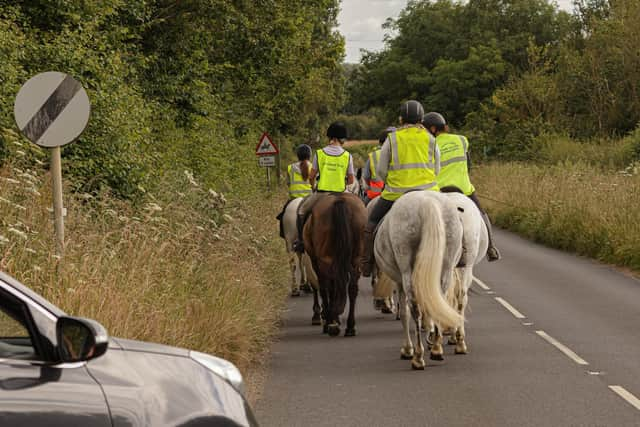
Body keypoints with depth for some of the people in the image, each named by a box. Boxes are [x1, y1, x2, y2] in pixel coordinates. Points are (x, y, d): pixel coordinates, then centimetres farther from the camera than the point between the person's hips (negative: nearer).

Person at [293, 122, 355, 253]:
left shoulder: (320, 153, -3)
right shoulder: (347, 156, -2)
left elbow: (311, 176, 1)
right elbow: (351, 180, 1)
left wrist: (313, 185, 22)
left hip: (321, 193, -1)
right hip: (339, 195, 1)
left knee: (302, 209, 20)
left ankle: (300, 241, 14)